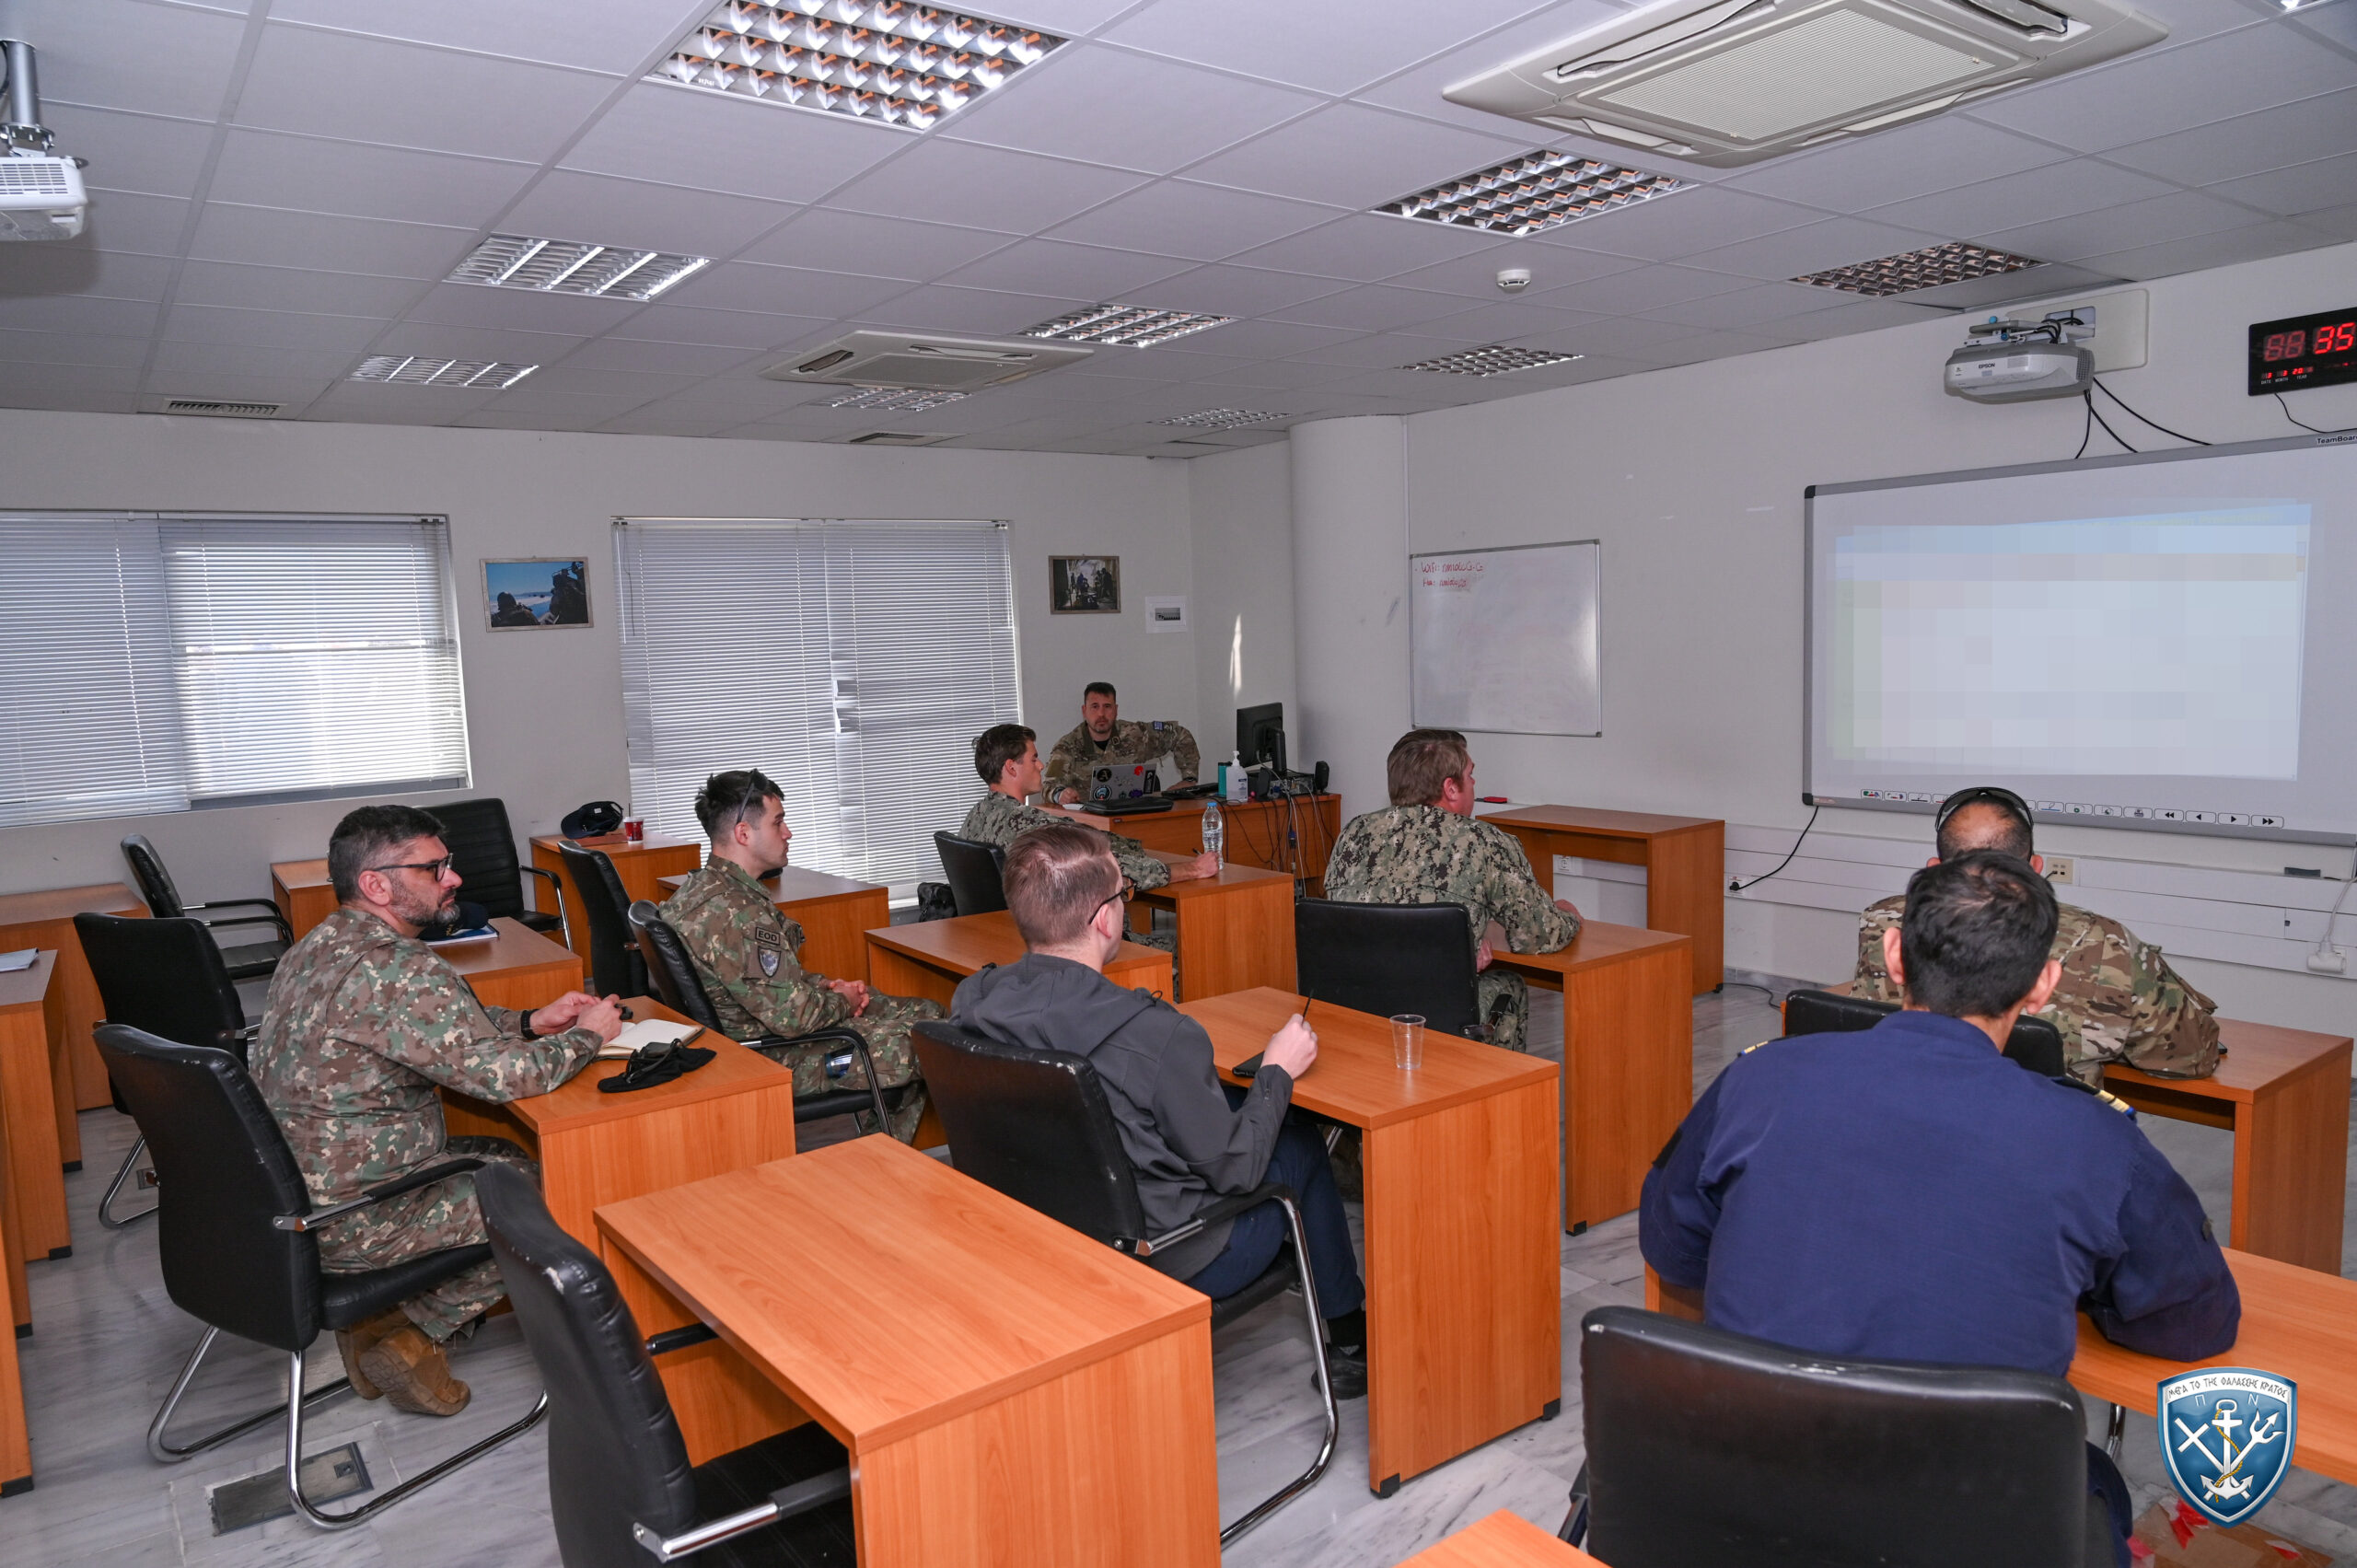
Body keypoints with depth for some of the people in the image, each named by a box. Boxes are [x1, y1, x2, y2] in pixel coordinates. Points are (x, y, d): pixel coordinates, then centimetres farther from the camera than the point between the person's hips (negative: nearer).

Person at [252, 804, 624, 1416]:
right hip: (344, 1222, -9)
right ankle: (410, 1334, 7)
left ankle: (380, 1308, 14)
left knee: (504, 1155, 19)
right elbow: (502, 1074, -26)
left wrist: (530, 1022, 6)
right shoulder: (396, 970, -27)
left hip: (287, 1190, 9)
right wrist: (587, 1036, -8)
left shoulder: (318, 946, 6)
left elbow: (444, 1027, 18)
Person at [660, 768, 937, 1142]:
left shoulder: (699, 888, 7)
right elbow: (792, 1014, -27)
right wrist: (843, 1000, -7)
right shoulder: (735, 912, -28)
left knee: (927, 1012, 14)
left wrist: (825, 985, 4)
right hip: (778, 1062, -11)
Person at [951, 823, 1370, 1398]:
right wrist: (1277, 1070, -3)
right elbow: (1234, 1170, -18)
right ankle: (1350, 1340, 38)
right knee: (1302, 1146, 18)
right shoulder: (1157, 1035, -33)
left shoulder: (969, 1004, -14)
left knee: (1231, 1107, 25)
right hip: (1172, 1264, -6)